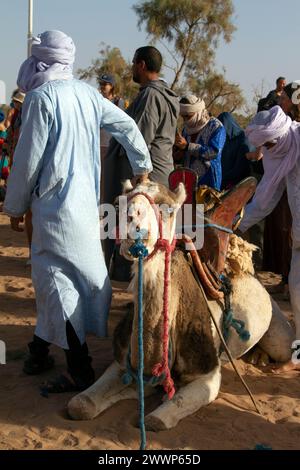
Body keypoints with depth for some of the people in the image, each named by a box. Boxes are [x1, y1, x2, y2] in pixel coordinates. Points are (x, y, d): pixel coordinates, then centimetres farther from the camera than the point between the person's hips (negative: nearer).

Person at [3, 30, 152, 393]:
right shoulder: (87, 93, 8)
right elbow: (127, 127, 15)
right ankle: (41, 350, 28)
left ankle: (80, 370, 0)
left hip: (55, 203, -8)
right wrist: (142, 166, 27)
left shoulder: (40, 97, -12)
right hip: (86, 199, 8)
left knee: (56, 281, -3)